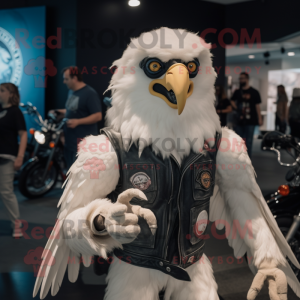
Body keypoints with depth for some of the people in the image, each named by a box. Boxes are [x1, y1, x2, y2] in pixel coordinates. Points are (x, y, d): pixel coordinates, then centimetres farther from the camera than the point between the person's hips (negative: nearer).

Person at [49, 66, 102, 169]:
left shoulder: (90, 93, -12)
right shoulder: (71, 92, 16)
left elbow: (98, 116, -18)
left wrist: (78, 121, -25)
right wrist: (58, 112, 15)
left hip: (83, 140, -9)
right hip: (70, 140, 9)